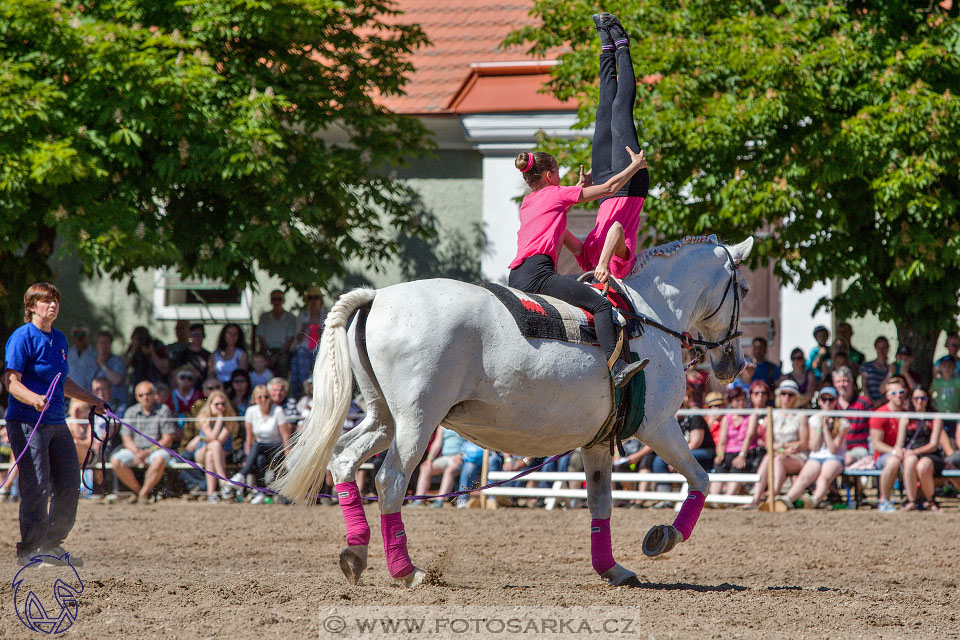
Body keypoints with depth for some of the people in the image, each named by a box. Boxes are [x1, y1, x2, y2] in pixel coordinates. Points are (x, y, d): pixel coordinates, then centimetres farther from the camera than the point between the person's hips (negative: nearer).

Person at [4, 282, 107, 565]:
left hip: (56, 423, 8)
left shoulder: (59, 340, 16)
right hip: (27, 423, -8)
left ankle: (52, 545, 19)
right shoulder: (22, 338, -9)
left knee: (70, 485, 7)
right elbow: (11, 380, -17)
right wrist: (35, 399, -34)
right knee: (37, 486, -11)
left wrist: (93, 400, 32)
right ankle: (29, 550, -2)